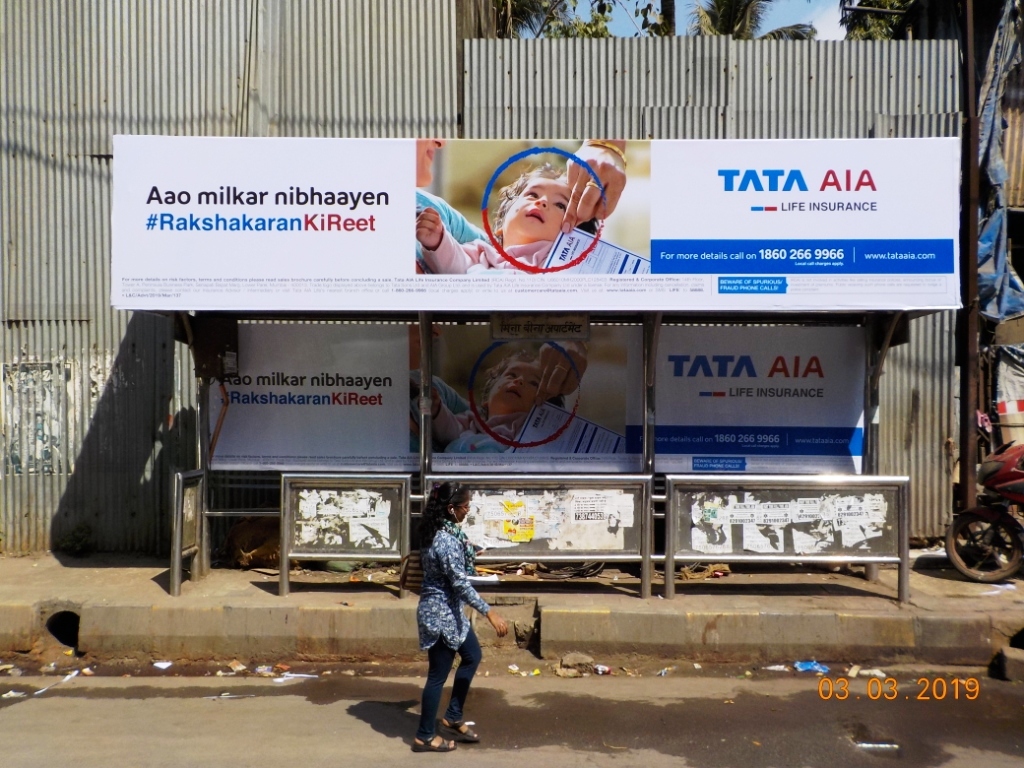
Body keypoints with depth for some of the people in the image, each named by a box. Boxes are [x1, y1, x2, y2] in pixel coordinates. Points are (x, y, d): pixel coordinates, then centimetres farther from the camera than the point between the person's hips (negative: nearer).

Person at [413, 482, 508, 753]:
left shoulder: (438, 531, 3)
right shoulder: (447, 541, -27)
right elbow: (460, 583, -28)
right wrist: (490, 613, -28)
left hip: (449, 609, 10)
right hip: (441, 613, -10)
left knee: (472, 656, 21)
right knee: (438, 675, 5)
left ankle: (453, 718, 32)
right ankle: (425, 737, 21)